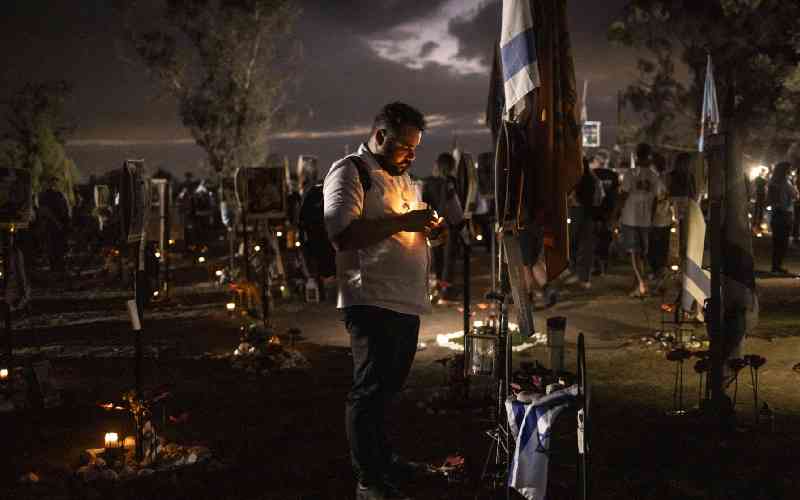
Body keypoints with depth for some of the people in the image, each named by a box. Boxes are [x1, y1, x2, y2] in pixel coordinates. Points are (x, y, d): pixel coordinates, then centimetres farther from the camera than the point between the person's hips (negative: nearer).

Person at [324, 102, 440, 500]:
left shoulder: (401, 175, 21)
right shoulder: (349, 172, -8)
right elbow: (343, 234, -22)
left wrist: (426, 225, 9)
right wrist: (403, 221, -22)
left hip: (407, 303, 9)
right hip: (373, 302, -9)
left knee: (387, 388, 19)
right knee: (370, 391, -4)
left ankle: (381, 457, 33)